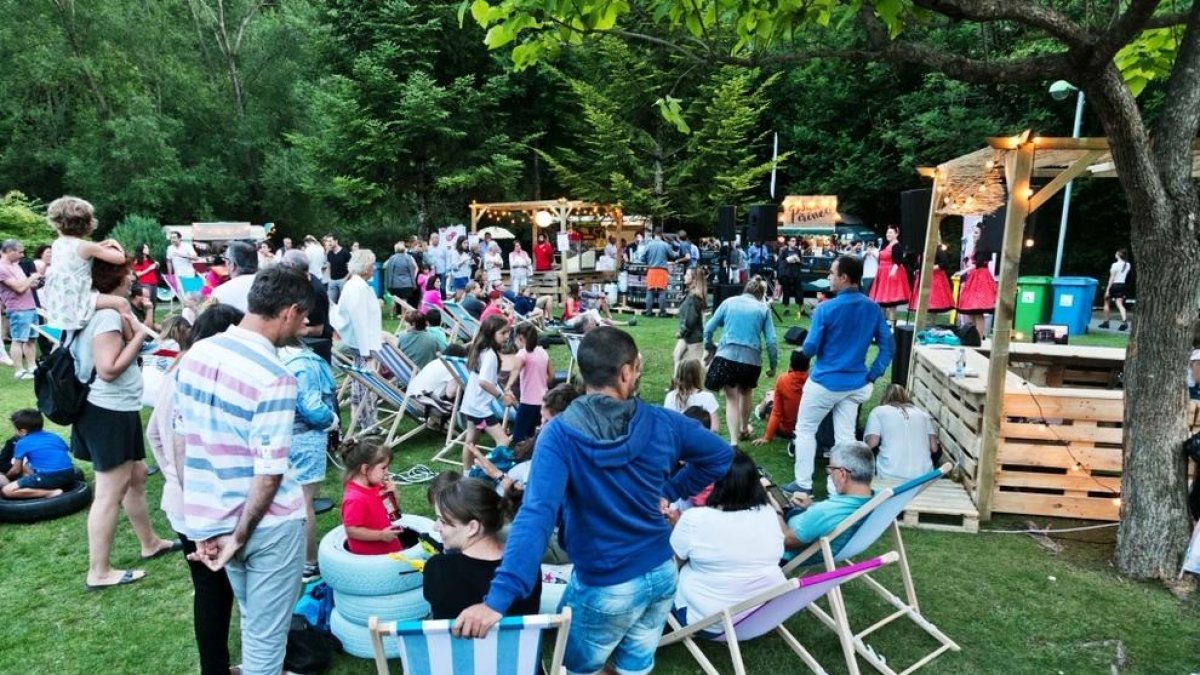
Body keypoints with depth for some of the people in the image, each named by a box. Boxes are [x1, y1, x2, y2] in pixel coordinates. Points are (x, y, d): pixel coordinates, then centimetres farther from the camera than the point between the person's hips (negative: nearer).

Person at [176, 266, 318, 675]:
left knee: (254, 620, 29)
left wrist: (205, 522, 10)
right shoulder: (274, 377, -23)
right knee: (266, 634, 11)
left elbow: (182, 439, 6)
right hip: (267, 523, -7)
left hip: (210, 516, 8)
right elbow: (270, 474, -23)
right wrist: (239, 536, -10)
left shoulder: (195, 354, 0)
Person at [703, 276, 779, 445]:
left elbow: (708, 328, 10)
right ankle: (744, 429, 44)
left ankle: (733, 441, -4)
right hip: (751, 359, 1)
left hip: (727, 355, 0)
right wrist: (773, 365, 12)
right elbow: (771, 341, 2)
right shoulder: (764, 309, 7)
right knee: (746, 392, 26)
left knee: (732, 399, 6)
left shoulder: (729, 302, 10)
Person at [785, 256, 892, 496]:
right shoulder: (873, 309, 0)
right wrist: (871, 377, 5)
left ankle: (803, 484, 16)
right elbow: (887, 347, 1)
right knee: (845, 435, 11)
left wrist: (816, 319, 6)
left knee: (805, 430, 11)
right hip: (855, 384, 5)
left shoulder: (826, 308, -17)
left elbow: (809, 349, -12)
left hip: (825, 382, -5)